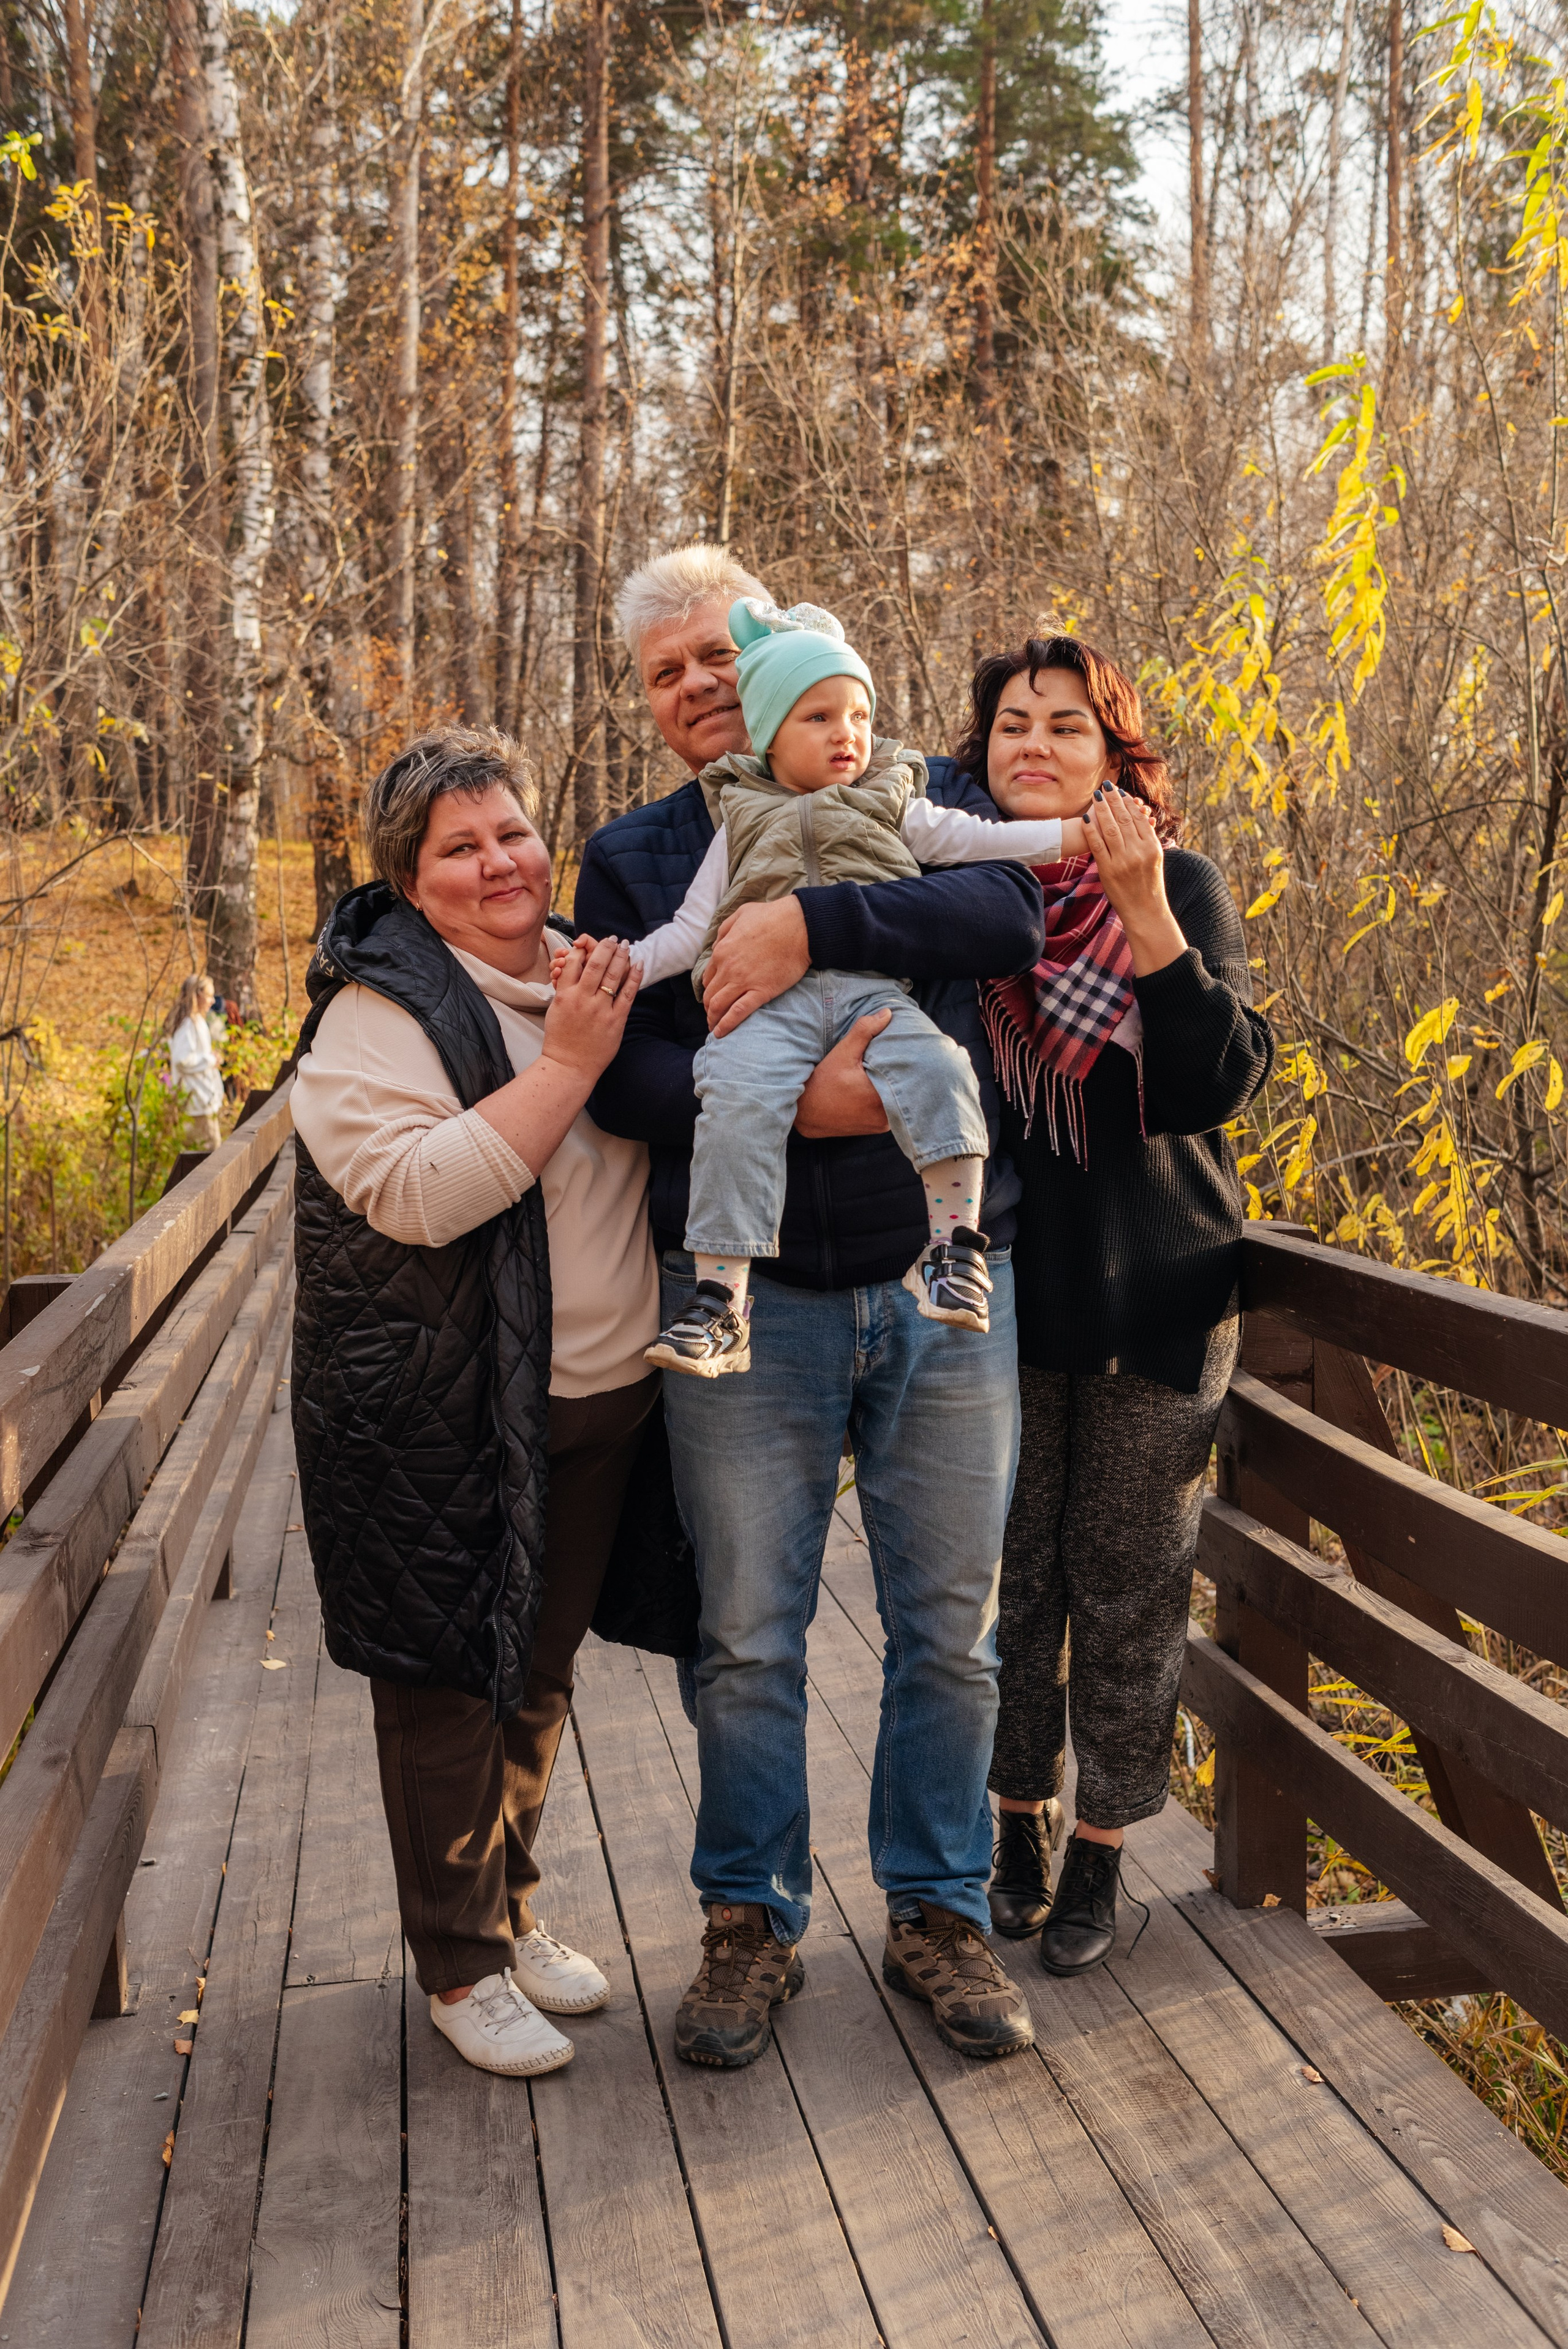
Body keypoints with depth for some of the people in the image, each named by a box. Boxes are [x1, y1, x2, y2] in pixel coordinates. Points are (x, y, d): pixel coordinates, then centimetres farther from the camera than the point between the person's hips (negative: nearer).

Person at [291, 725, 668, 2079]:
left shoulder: (588, 979, 9)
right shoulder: (383, 1009, -12)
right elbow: (417, 1193, -27)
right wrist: (570, 1063, -25)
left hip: (601, 1403, 7)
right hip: (445, 1418, -6)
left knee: (541, 1670, 18)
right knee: (451, 1682, 7)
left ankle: (512, 1911, 38)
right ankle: (459, 1965, 25)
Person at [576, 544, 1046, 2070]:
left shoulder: (914, 800, 7)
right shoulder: (632, 860, 7)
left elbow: (1012, 915, -14)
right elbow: (618, 1070, -7)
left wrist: (812, 925, -24)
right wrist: (790, 1104, -22)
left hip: (943, 1286, 0)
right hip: (746, 1299, 0)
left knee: (951, 1630, 10)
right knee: (746, 1641, 8)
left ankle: (938, 1915, 29)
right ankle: (751, 1923, 28)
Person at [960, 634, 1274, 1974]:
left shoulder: (1182, 887, -3)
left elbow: (1222, 1084, -15)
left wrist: (1145, 918, -24)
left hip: (1157, 1302, -1)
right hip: (1006, 1294, 1)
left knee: (1128, 1590, 8)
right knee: (1009, 1579, 11)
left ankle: (1100, 1851, 27)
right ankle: (1019, 1823, 32)